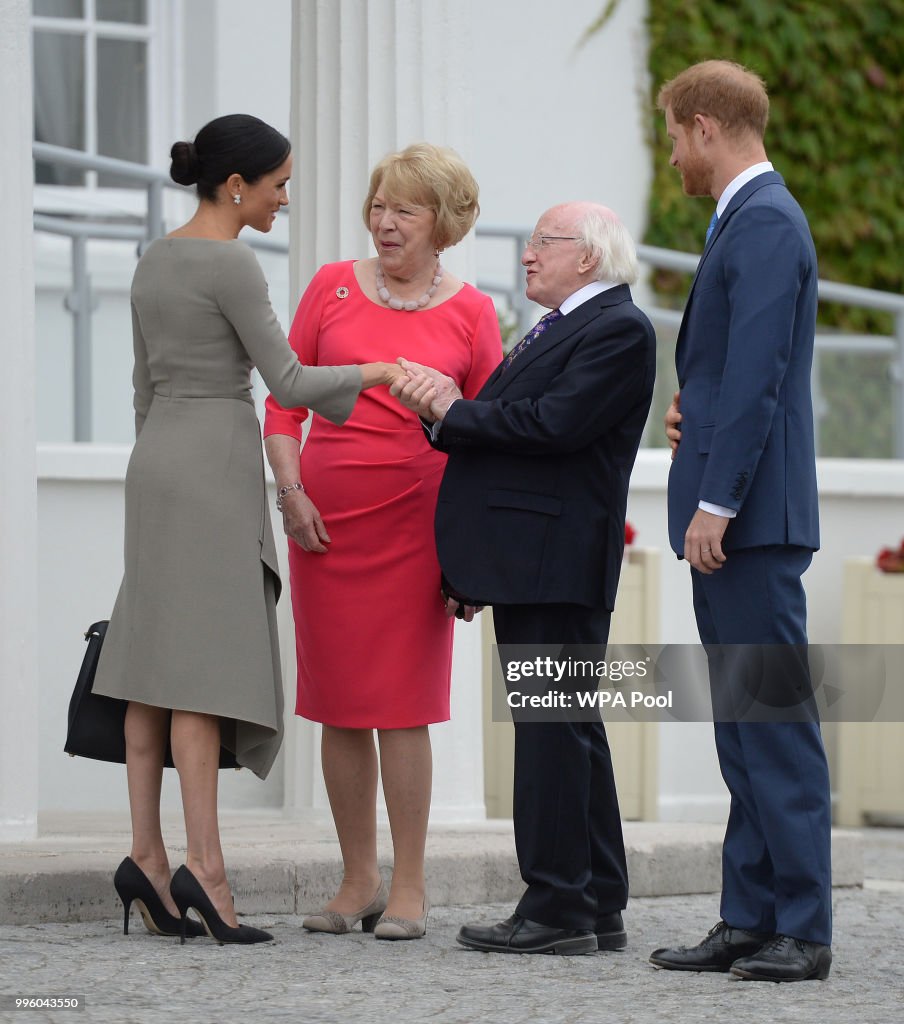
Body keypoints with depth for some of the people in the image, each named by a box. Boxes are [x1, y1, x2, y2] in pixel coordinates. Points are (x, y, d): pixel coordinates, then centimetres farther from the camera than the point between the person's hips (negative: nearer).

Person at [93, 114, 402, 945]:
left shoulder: (156, 260, 13)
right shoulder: (231, 265, -12)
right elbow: (287, 382, -13)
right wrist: (371, 374, 0)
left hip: (158, 461, 8)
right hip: (216, 463, -8)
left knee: (155, 658, 4)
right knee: (203, 661, -11)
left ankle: (147, 853, 0)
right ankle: (203, 863, -16)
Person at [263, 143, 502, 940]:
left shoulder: (470, 314, 3)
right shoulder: (333, 287, 7)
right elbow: (285, 400, 9)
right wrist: (291, 492, -3)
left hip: (416, 515, -2)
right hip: (326, 514, 2)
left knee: (403, 703, -4)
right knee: (338, 703, 5)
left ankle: (409, 889, 3)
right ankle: (358, 881, 15)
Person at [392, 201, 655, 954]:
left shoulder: (618, 330, -10)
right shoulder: (561, 329, 22)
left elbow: (554, 424, -20)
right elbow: (512, 428, 16)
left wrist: (455, 412, -10)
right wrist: (447, 409, -2)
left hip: (556, 562, -10)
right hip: (529, 564, 10)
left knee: (552, 728, -9)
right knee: (566, 728, 12)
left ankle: (558, 910, -8)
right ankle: (598, 908, 17)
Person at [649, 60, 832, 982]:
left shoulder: (765, 223, -13)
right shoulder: (746, 220, 18)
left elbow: (758, 375, -20)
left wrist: (715, 505, -21)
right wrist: (695, 409, 9)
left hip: (750, 521, -10)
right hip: (728, 522, 10)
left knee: (775, 722, -8)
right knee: (741, 729, 11)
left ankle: (802, 930, -7)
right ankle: (750, 919, 14)